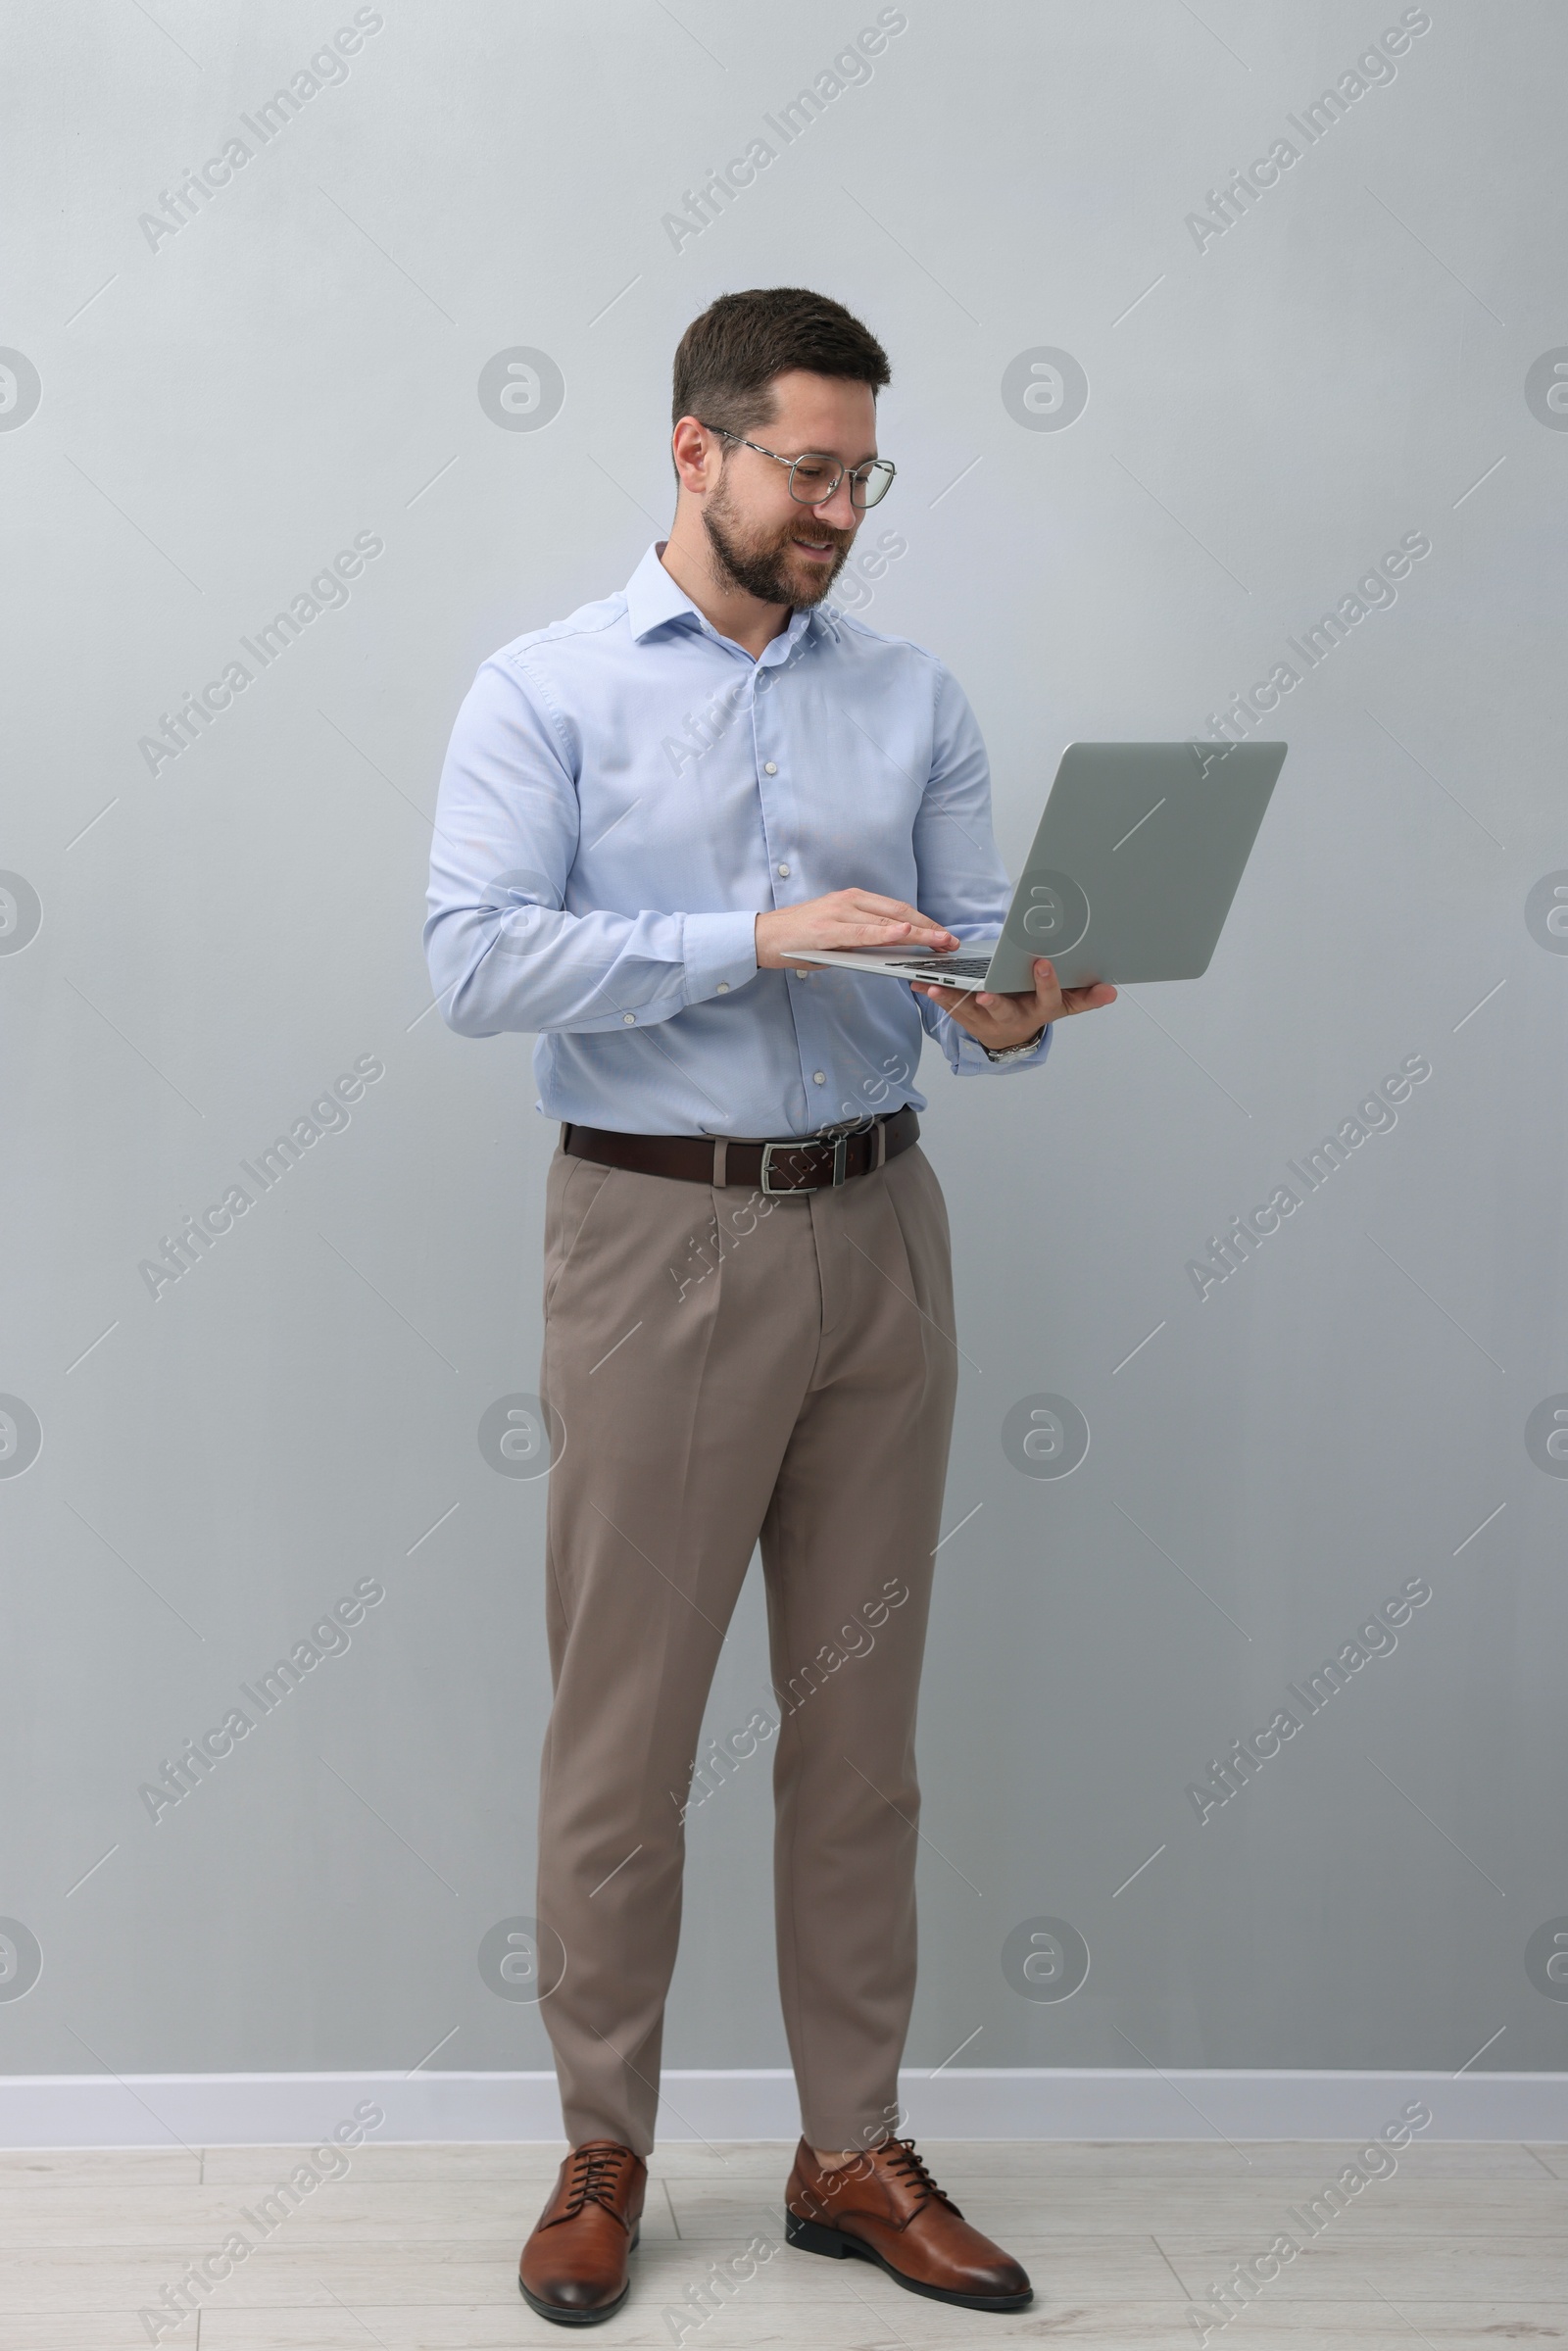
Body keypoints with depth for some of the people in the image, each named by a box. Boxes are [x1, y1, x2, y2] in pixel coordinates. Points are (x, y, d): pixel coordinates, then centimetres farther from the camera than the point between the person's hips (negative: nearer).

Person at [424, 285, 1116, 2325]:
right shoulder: (545, 690, -1)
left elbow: (978, 954, 6)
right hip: (658, 1239, -3)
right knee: (624, 1722, 4)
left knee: (862, 1717, 10)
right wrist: (757, 939, -21)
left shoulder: (914, 699, 10)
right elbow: (476, 958, -13)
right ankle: (605, 2150, 21)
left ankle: (854, 2152, 23)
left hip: (877, 1232, 4)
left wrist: (1010, 1015, -18)